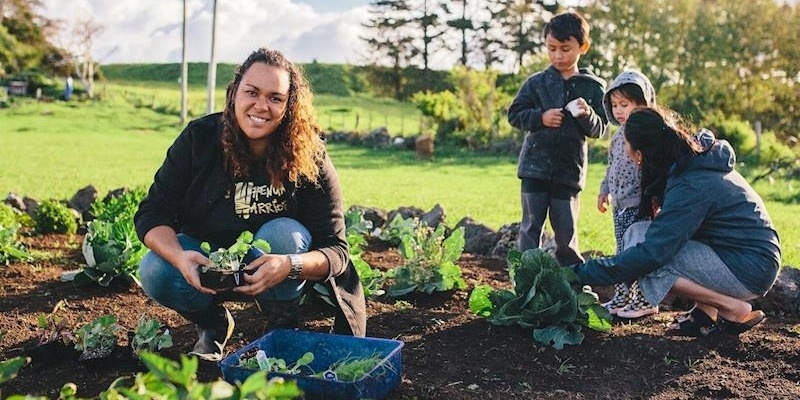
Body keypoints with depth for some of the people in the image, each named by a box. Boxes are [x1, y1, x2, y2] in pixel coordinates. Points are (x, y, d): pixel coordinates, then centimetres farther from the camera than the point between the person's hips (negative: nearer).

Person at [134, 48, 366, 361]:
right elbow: (152, 213, -15)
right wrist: (180, 257, -37)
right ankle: (213, 323, 6)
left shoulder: (309, 160, -20)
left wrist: (290, 265, -42)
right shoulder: (199, 138, -16)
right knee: (155, 273, -27)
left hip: (272, 270, -1)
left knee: (282, 233, -32)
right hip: (206, 259, 2)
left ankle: (284, 330, -5)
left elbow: (336, 250, -20)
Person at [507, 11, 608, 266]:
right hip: (535, 165, 0)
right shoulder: (537, 82, 2)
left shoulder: (594, 87, 3)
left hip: (569, 168, 0)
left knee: (566, 231, 6)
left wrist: (588, 115, -17)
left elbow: (599, 130, 4)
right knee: (531, 226, 4)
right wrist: (540, 118, -12)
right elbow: (514, 115, 4)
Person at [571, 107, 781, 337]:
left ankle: (736, 311, -6)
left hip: (751, 272, -9)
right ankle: (707, 312, 2)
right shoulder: (698, 157, 1)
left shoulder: (690, 186, -26)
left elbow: (651, 254, -28)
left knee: (646, 266, -20)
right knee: (637, 232, 3)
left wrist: (581, 274, -23)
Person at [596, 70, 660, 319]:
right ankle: (621, 298, 23)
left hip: (640, 205, -8)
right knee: (623, 253, 14)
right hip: (619, 205, 8)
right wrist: (604, 190, 25)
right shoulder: (618, 136, 14)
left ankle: (645, 301, 7)